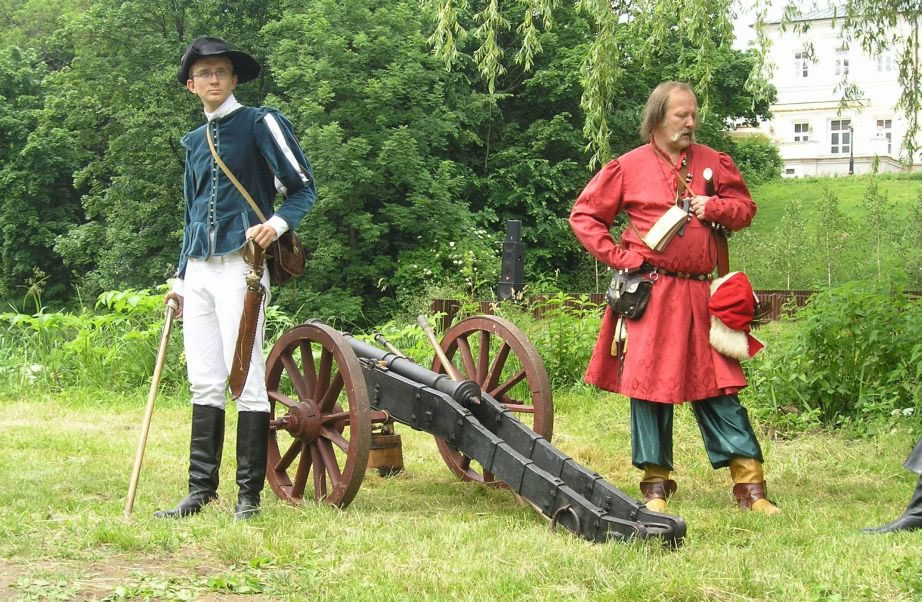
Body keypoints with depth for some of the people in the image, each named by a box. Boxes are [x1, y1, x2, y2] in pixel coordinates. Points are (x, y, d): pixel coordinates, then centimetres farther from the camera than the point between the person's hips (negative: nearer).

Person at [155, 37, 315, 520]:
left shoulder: (260, 124, 1)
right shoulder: (194, 142, 19)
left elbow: (302, 188, -2)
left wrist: (277, 223, -20)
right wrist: (180, 277, 21)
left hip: (238, 265, -6)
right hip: (199, 270, 6)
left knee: (246, 380, -5)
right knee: (204, 383, 6)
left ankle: (249, 494, -1)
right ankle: (201, 488, 10)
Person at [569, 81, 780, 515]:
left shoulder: (712, 163, 10)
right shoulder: (629, 167, 2)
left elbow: (745, 207, 16)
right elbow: (583, 216, 6)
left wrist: (714, 207, -4)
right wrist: (617, 256, -4)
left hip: (698, 295, 2)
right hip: (648, 294, -2)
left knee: (717, 387, 1)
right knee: (649, 385, 1)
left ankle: (750, 486, 3)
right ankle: (655, 485, 11)